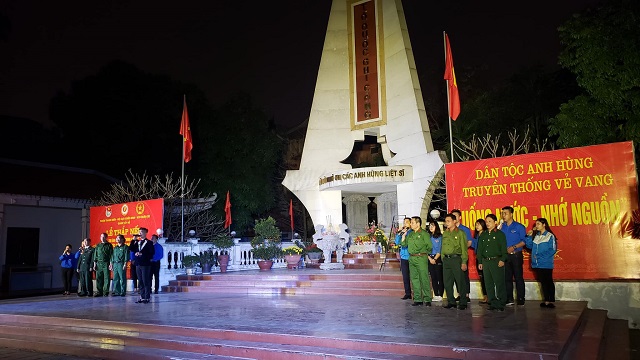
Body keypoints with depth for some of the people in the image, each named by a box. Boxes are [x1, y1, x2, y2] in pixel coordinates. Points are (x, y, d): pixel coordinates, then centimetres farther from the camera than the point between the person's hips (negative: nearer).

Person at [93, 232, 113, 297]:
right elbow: (95, 255, 16)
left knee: (106, 278, -5)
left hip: (106, 264, -4)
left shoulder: (109, 245, 4)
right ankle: (99, 292, 9)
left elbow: (111, 255, -2)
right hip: (99, 264, 4)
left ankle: (106, 292, -1)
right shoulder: (98, 246, 16)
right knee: (98, 278, 3)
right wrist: (94, 264, 8)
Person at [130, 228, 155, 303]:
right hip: (138, 264, 6)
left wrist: (142, 254, -13)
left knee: (146, 281, -5)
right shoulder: (138, 243, 16)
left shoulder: (149, 242, -1)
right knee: (140, 282, 8)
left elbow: (151, 252, -9)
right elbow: (131, 249, 4)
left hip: (145, 264, -6)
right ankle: (142, 297, 15)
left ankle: (147, 297, -1)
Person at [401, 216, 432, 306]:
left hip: (421, 258, -7)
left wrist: (424, 253, 4)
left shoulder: (424, 234, -4)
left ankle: (427, 299, -1)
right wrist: (403, 235, 5)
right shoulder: (410, 234, 16)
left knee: (424, 279, -6)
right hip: (411, 258, 7)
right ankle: (417, 299, 15)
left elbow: (429, 246, -6)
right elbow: (403, 244, 15)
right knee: (414, 279, 8)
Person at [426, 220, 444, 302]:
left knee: (440, 277, -4)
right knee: (433, 277, 6)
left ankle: (440, 295, -1)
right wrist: (430, 258, -5)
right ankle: (436, 295, 10)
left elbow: (440, 250, -5)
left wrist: (435, 259, -11)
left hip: (438, 259, -4)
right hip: (430, 259, 4)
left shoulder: (440, 236, -2)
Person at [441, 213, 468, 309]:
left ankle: (463, 303, 6)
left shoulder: (460, 233, -2)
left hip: (456, 259, -6)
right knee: (447, 282, 7)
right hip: (446, 259, 6)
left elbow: (464, 248, -6)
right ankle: (451, 302, 17)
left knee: (460, 281, -3)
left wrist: (464, 262, -12)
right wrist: (443, 259, 10)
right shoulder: (445, 233, 14)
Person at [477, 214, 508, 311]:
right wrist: (480, 262, 13)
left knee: (499, 283, -4)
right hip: (485, 261, 5)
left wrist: (502, 260, -14)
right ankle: (493, 303, 14)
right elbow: (479, 249, 17)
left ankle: (501, 304, 2)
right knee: (488, 284, 6)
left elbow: (504, 248, -4)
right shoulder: (483, 235, 15)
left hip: (496, 261, -5)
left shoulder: (500, 234, 1)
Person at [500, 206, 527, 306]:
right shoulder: (501, 227, 10)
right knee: (507, 278, 6)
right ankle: (509, 299, 13)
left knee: (518, 277, -2)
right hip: (505, 255, 4)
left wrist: (514, 247, -15)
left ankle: (521, 299, 4)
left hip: (516, 255, -4)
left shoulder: (519, 226, -2)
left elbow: (524, 241, -5)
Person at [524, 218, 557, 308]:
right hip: (537, 264, 6)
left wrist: (541, 256, -16)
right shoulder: (535, 236, 13)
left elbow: (552, 250, -11)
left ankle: (551, 301, 5)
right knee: (543, 282, 11)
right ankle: (546, 301, 19)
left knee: (549, 282, 0)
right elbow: (530, 245, 13)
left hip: (546, 264, -6)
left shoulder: (550, 236, -7)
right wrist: (529, 236, 1)